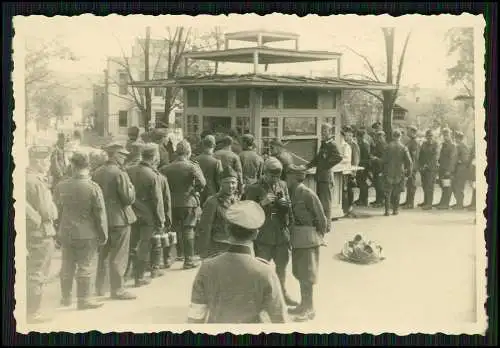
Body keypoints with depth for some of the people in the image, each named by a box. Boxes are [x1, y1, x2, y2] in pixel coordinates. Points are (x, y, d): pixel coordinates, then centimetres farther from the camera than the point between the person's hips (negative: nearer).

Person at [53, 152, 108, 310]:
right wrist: (103, 235, 0)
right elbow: (100, 214, -10)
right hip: (87, 235, -4)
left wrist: (58, 232, 16)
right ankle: (83, 299, 9)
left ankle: (66, 297, 27)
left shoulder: (61, 186, -3)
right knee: (86, 267, 5)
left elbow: (56, 210, 6)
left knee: (67, 266, 16)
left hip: (65, 233, 4)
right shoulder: (93, 188, -14)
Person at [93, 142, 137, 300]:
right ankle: (117, 290, 5)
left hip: (103, 218, 7)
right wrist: (131, 186, -1)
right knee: (119, 256, 1)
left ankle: (100, 287, 28)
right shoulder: (120, 174, -17)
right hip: (119, 218, -7)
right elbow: (129, 198, -18)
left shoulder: (97, 173, 4)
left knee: (103, 254, 19)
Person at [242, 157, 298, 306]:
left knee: (282, 265, 19)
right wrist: (262, 203, -23)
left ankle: (282, 292, 38)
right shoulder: (254, 188, -8)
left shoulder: (283, 185, 7)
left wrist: (285, 204, -9)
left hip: (282, 233, 5)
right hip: (263, 236, -5)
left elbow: (289, 207, 14)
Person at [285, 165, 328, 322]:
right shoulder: (293, 192, 5)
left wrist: (319, 236, -2)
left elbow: (321, 218, -11)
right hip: (297, 238, 8)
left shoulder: (307, 194, -18)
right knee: (300, 273, 16)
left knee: (306, 275, -1)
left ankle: (309, 309, 10)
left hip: (307, 239, -8)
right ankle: (304, 305, 29)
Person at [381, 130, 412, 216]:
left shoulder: (389, 147, -5)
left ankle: (387, 210, -2)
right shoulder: (403, 148, -5)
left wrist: (383, 170, 9)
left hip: (389, 172, -1)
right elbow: (409, 161, -6)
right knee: (397, 192, 12)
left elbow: (384, 160, -2)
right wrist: (408, 171, 6)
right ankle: (395, 210, 14)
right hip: (399, 173, 1)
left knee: (387, 192, 4)